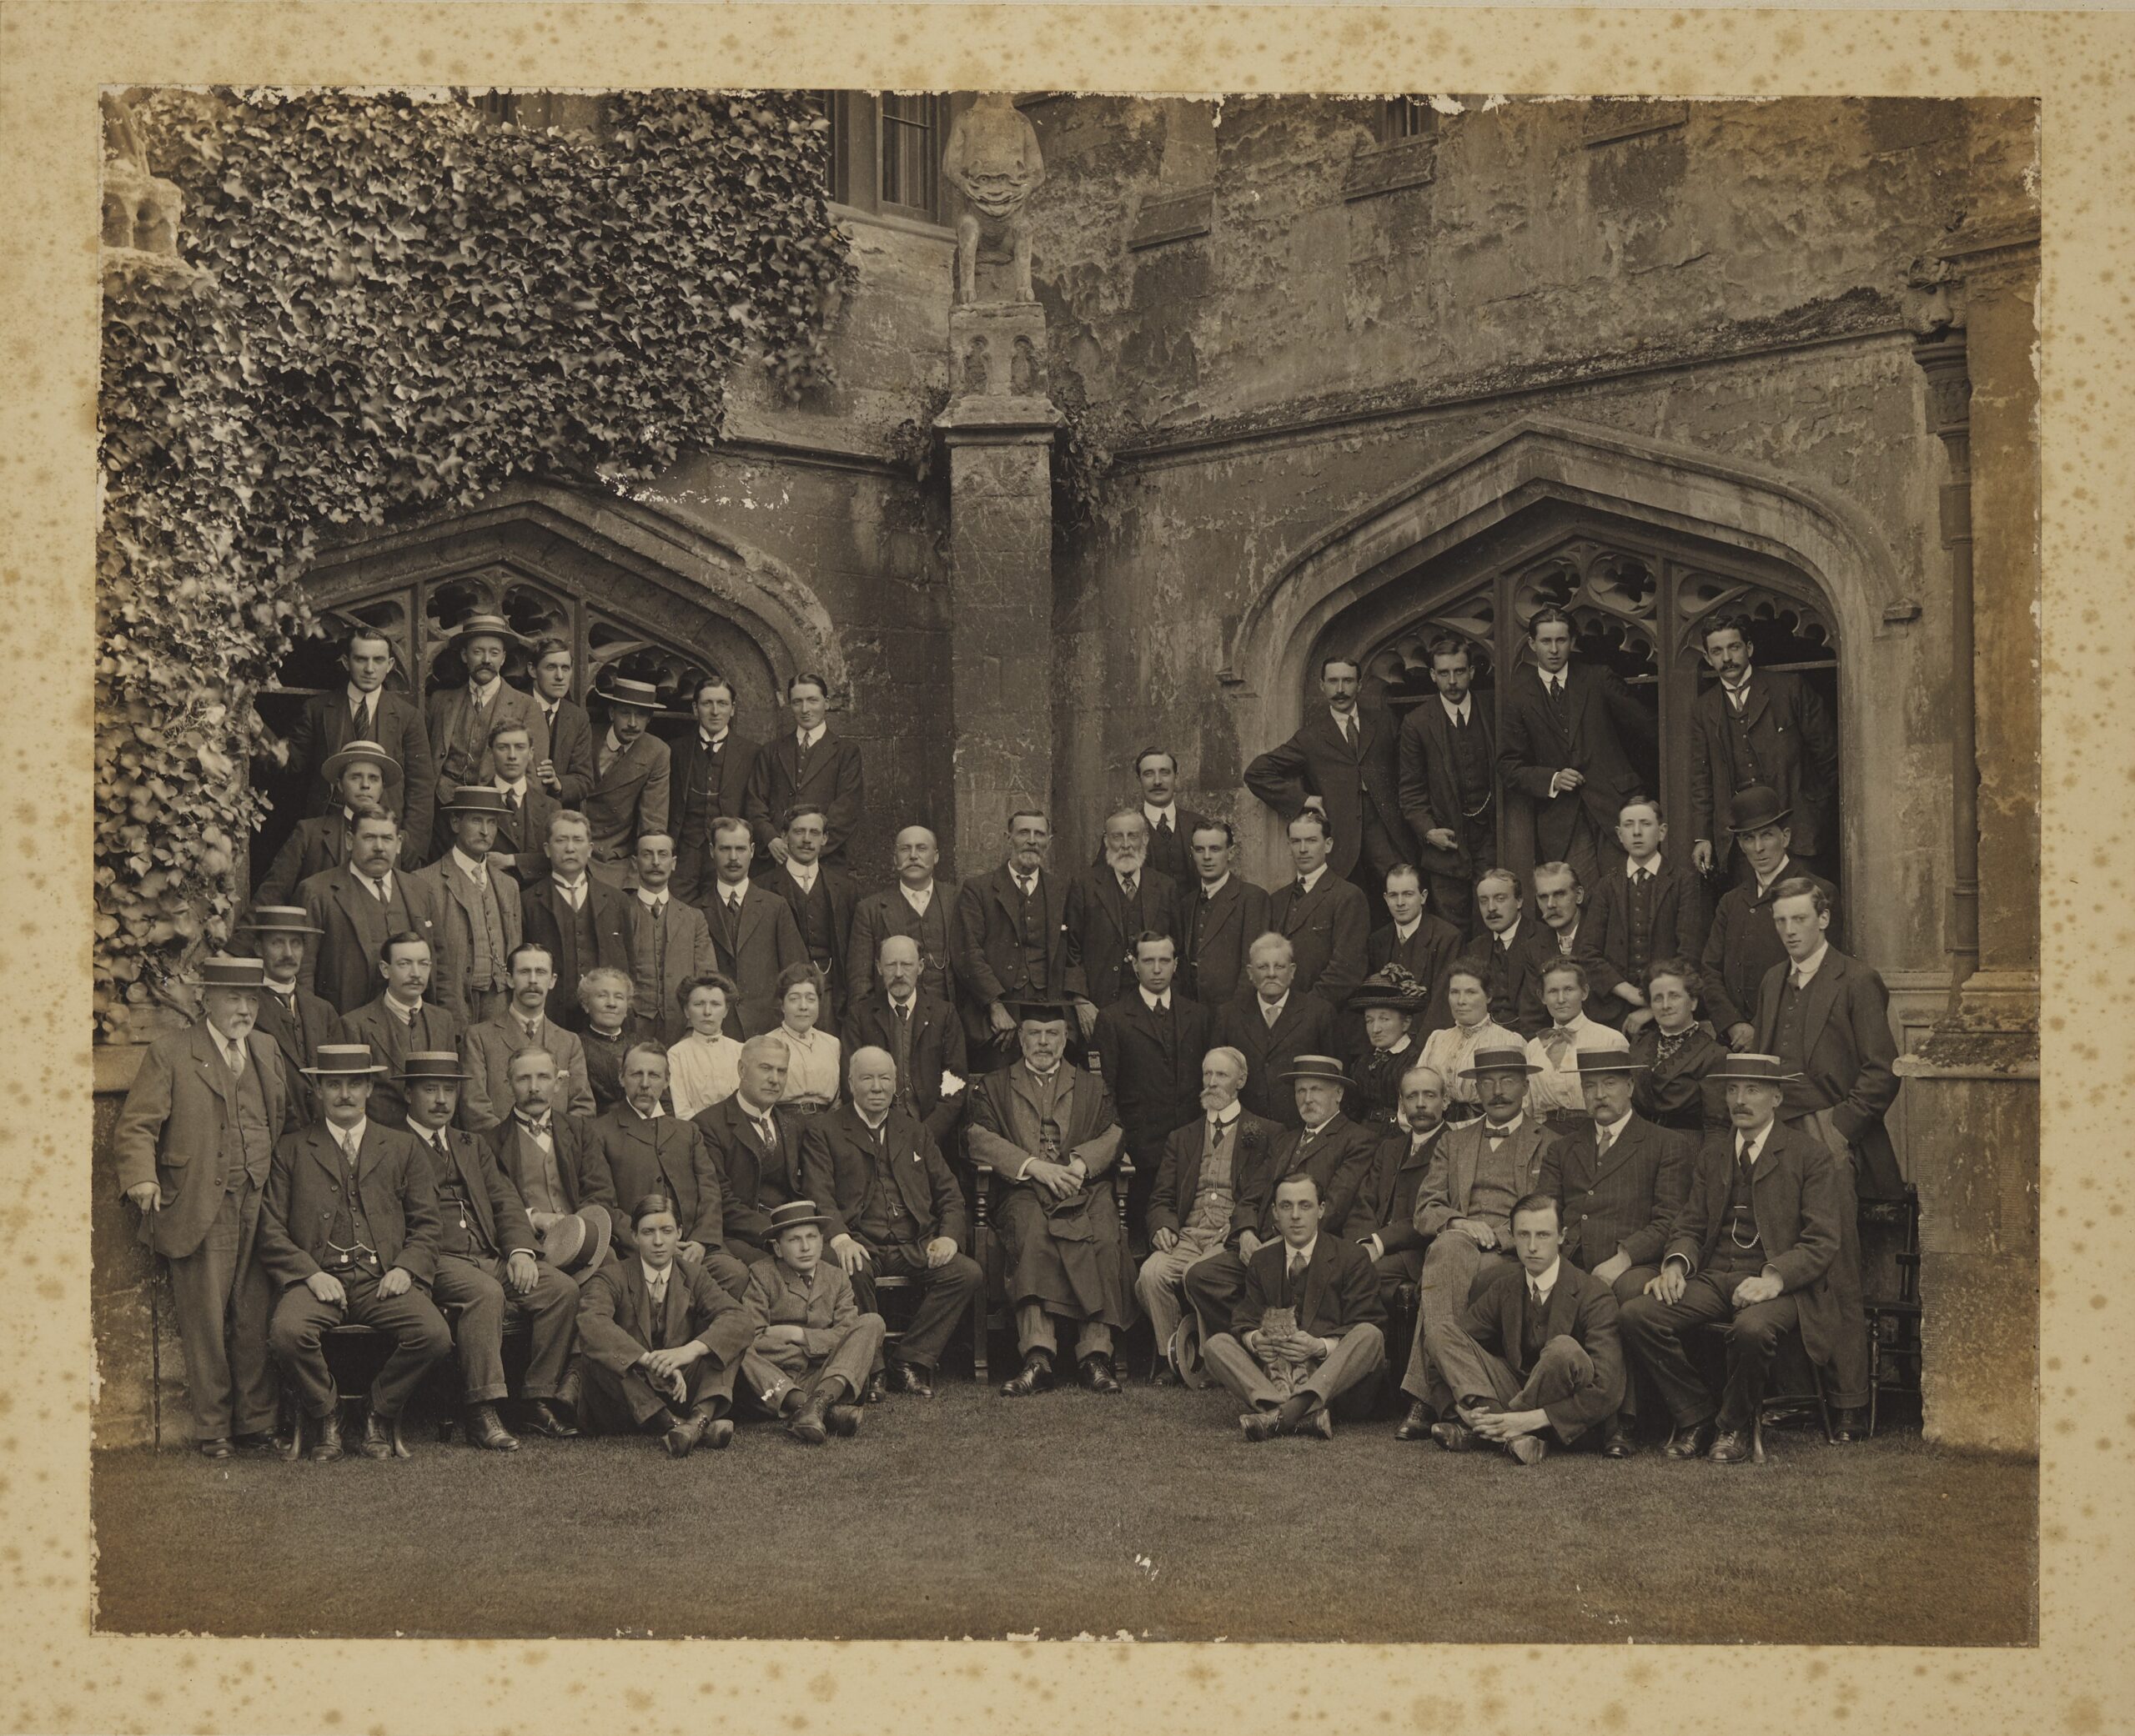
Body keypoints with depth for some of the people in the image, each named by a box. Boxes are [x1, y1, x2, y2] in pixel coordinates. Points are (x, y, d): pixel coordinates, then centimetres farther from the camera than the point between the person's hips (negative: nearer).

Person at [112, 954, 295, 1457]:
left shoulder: (268, 1050, 17)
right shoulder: (169, 1054, 2)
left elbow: (288, 1122, 22)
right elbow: (136, 1126, -4)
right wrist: (142, 1177, -21)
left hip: (261, 1208, 4)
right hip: (200, 1216, -4)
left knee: (257, 1322, 3)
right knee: (206, 1323, 1)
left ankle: (256, 1424, 13)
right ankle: (212, 1429, 10)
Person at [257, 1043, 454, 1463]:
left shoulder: (401, 1148, 19)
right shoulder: (291, 1150, 14)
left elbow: (425, 1223, 16)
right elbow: (270, 1231, 6)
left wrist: (407, 1268, -3)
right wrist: (310, 1274, -10)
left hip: (383, 1281, 1)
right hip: (317, 1280, -1)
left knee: (434, 1334, -28)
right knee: (287, 1331, -34)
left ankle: (380, 1416, -1)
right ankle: (326, 1418, -6)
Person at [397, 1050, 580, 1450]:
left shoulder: (473, 1147, 28)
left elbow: (504, 1199, 16)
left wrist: (520, 1249, -3)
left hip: (490, 1258, 6)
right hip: (437, 1261, -6)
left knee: (562, 1289, -17)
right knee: (485, 1292, -37)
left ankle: (537, 1401, -11)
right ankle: (482, 1413, -34)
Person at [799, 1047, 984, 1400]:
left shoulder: (916, 1133, 23)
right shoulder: (822, 1132, 10)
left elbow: (949, 1194, 17)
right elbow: (819, 1194, -4)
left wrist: (950, 1236, -5)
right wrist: (839, 1237, -24)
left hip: (915, 1245, 4)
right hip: (860, 1244, -4)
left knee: (968, 1273, -23)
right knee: (854, 1273, -38)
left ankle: (910, 1361, -14)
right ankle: (871, 1369, -20)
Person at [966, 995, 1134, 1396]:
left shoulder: (1091, 1088, 26)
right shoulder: (994, 1086, 21)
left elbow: (1113, 1135, 11)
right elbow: (980, 1139, 4)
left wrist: (1080, 1163, -10)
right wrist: (1035, 1167, -10)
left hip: (1084, 1189, 1)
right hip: (1024, 1193, -1)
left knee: (1103, 1238, -34)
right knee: (1032, 1231, -37)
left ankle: (1095, 1354, -38)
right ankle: (1037, 1359, -46)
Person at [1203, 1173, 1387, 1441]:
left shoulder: (1350, 1257, 4)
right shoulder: (1261, 1262, 15)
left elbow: (1365, 1327, -4)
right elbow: (1244, 1323, 8)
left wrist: (1321, 1346, -23)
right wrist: (1255, 1340, -18)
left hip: (1331, 1373, -2)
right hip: (1273, 1372, 3)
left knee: (1371, 1336, -30)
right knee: (1215, 1345, -18)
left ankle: (1281, 1414, -47)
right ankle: (1305, 1415, -42)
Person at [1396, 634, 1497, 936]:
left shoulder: (1491, 714, 6)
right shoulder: (1417, 723, 2)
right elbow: (1410, 788, 5)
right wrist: (1427, 830, -8)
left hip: (1490, 838, 1)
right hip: (1446, 840, -1)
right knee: (1453, 930, 0)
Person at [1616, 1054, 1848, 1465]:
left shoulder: (1810, 1155, 2)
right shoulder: (1713, 1152, 19)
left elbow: (1822, 1242, -5)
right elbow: (1690, 1226, 18)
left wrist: (1775, 1277, -23)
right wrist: (1676, 1263, -5)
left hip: (1777, 1286, -5)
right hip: (1714, 1278, 5)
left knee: (1751, 1328, -39)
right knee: (1636, 1315, -21)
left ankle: (1734, 1428, -11)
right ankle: (1696, 1417, -4)